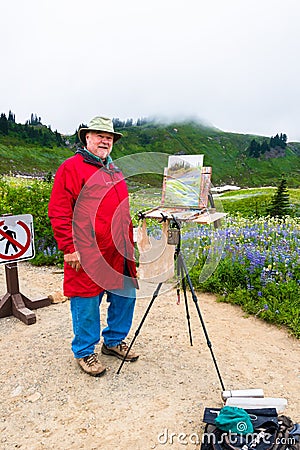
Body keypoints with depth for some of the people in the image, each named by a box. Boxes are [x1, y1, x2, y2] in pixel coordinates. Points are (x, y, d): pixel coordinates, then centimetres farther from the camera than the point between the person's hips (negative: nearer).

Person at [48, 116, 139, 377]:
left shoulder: (115, 171, 19)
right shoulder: (71, 167, -5)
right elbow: (59, 212, -11)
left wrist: (128, 243, 20)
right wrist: (70, 248, -15)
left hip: (118, 253, 8)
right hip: (87, 256, -8)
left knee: (125, 297, 15)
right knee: (87, 304, 4)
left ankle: (114, 341, 37)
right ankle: (84, 352, 26)